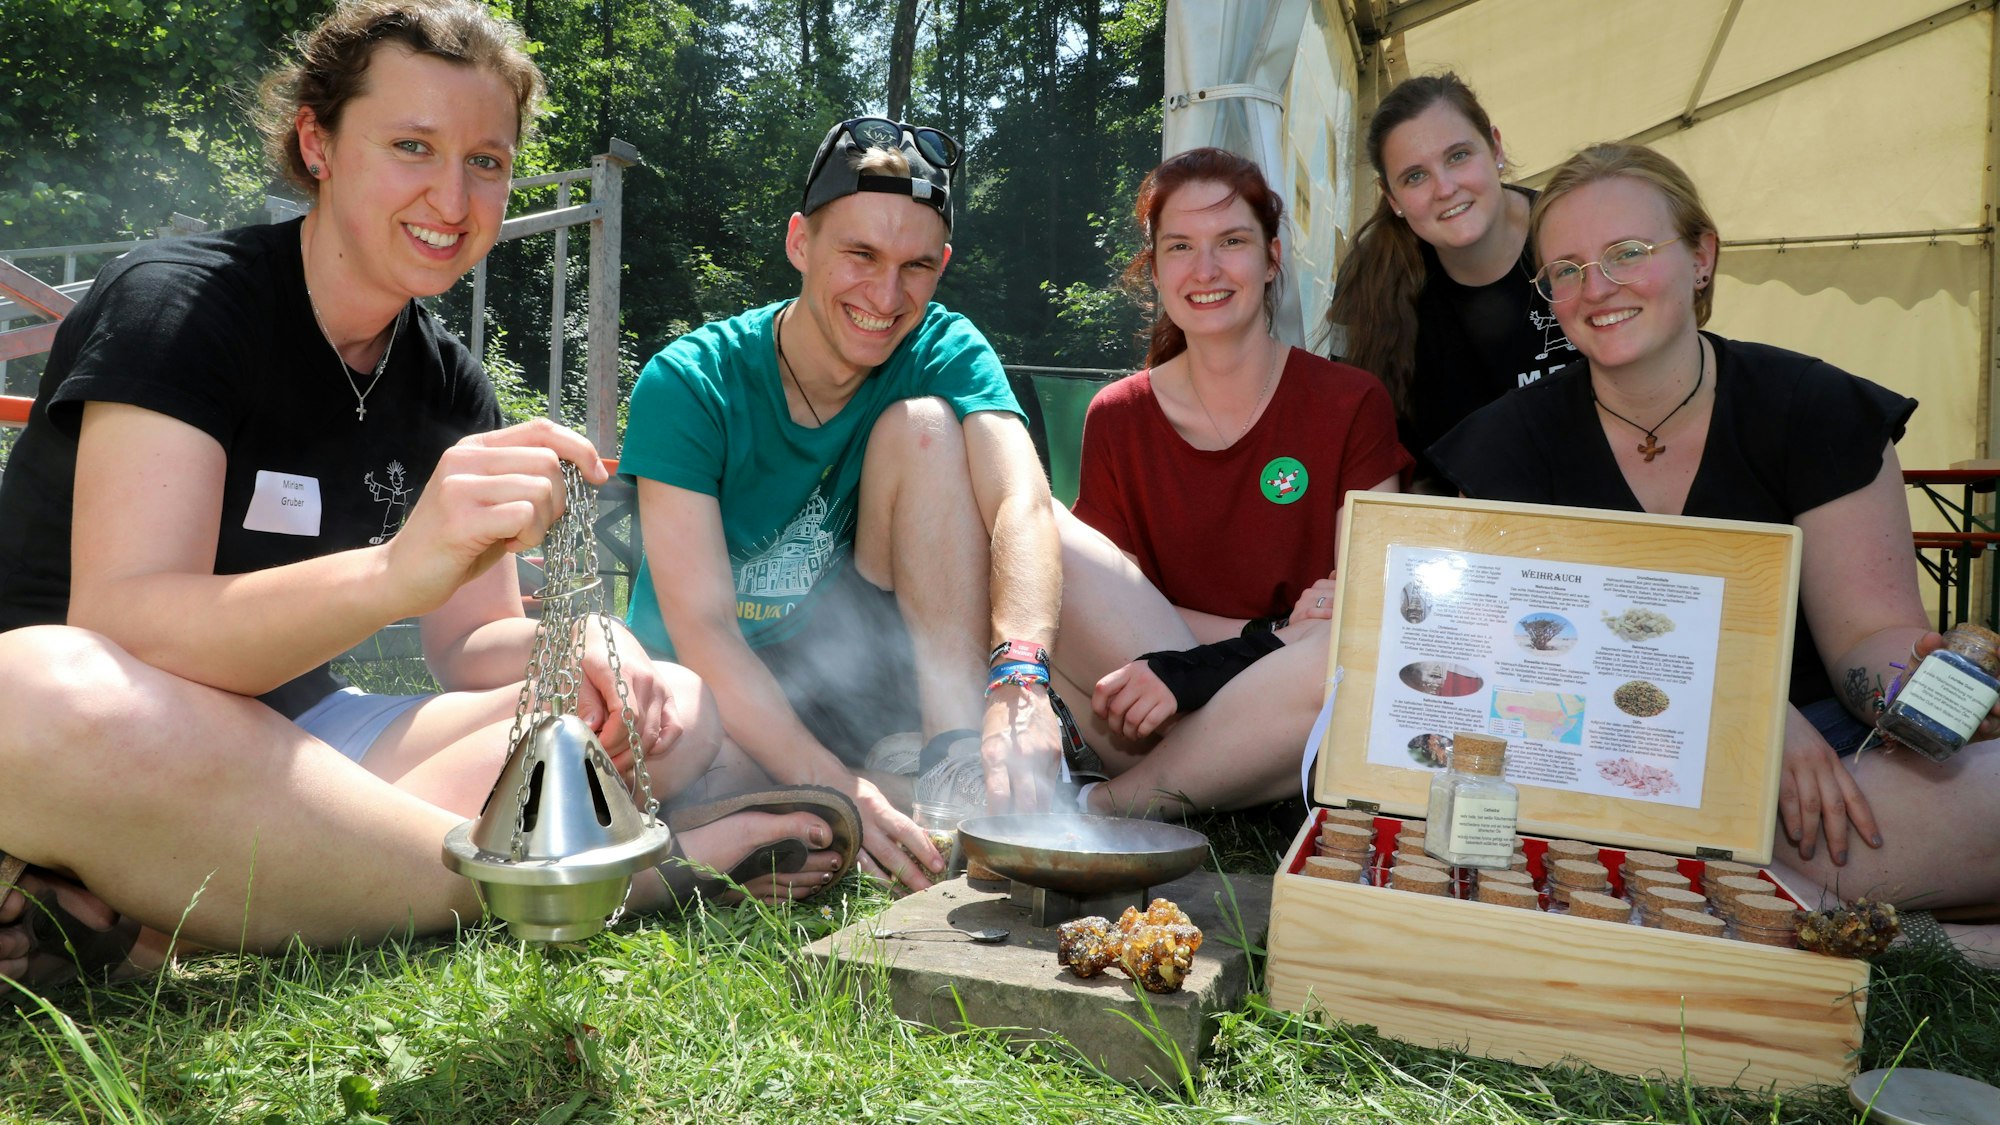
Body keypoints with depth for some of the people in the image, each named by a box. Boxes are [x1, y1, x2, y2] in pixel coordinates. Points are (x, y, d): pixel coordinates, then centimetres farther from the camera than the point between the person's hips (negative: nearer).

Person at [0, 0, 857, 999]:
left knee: (678, 711, -10)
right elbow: (117, 629, -25)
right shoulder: (174, 301, -12)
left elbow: (470, 645, 6)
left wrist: (572, 647, -19)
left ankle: (165, 927, -26)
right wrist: (396, 572, -42)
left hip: (296, 752, 6)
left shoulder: (448, 384, 6)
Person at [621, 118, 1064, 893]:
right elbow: (700, 629, -22)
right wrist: (833, 786, -37)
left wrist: (1019, 676, -47)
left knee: (924, 425, -18)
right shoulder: (689, 384, -15)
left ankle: (958, 757, -24)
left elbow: (1021, 505, -27)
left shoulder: (945, 354, -8)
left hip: (863, 690, 2)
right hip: (724, 706, -2)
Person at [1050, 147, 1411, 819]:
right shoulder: (1116, 419, 5)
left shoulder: (1350, 404, 1)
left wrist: (1197, 668, -22)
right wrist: (1270, 637, -17)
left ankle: (1108, 809, -21)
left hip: (1288, 746, 0)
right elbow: (1114, 604, 1)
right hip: (1148, 731, 1)